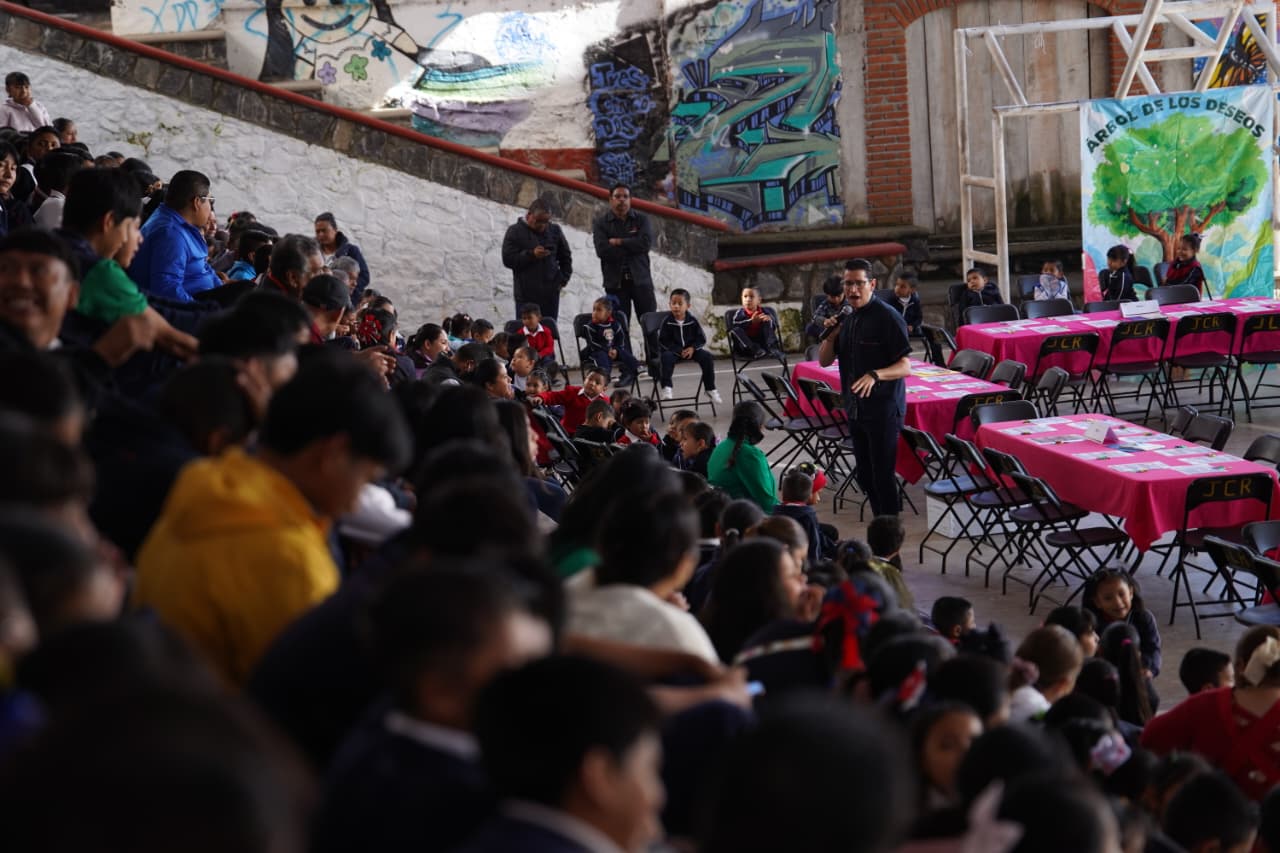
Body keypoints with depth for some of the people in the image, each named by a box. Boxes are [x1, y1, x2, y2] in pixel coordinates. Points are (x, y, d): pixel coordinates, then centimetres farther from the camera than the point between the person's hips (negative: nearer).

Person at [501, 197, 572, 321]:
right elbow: (508, 259, -9)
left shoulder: (554, 231, 9)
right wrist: (531, 255, -20)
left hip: (551, 293, 3)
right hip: (526, 294, -3)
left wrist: (564, 278, 8)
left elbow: (565, 256, 21)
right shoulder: (515, 232, -2)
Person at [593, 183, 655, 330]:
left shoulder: (641, 219, 7)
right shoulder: (600, 223, 4)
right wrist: (632, 247, -9)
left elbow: (646, 242, -11)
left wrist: (619, 242, -10)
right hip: (616, 281, -1)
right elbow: (602, 250, -12)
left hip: (640, 279, 1)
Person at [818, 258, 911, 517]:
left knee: (882, 476, -8)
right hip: (855, 408, 8)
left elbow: (905, 367, -15)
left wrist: (875, 375, -32)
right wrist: (830, 336, -5)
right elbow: (824, 361, 15)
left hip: (883, 409, -8)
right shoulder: (847, 318, 11)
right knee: (865, 477, 12)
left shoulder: (887, 317, -11)